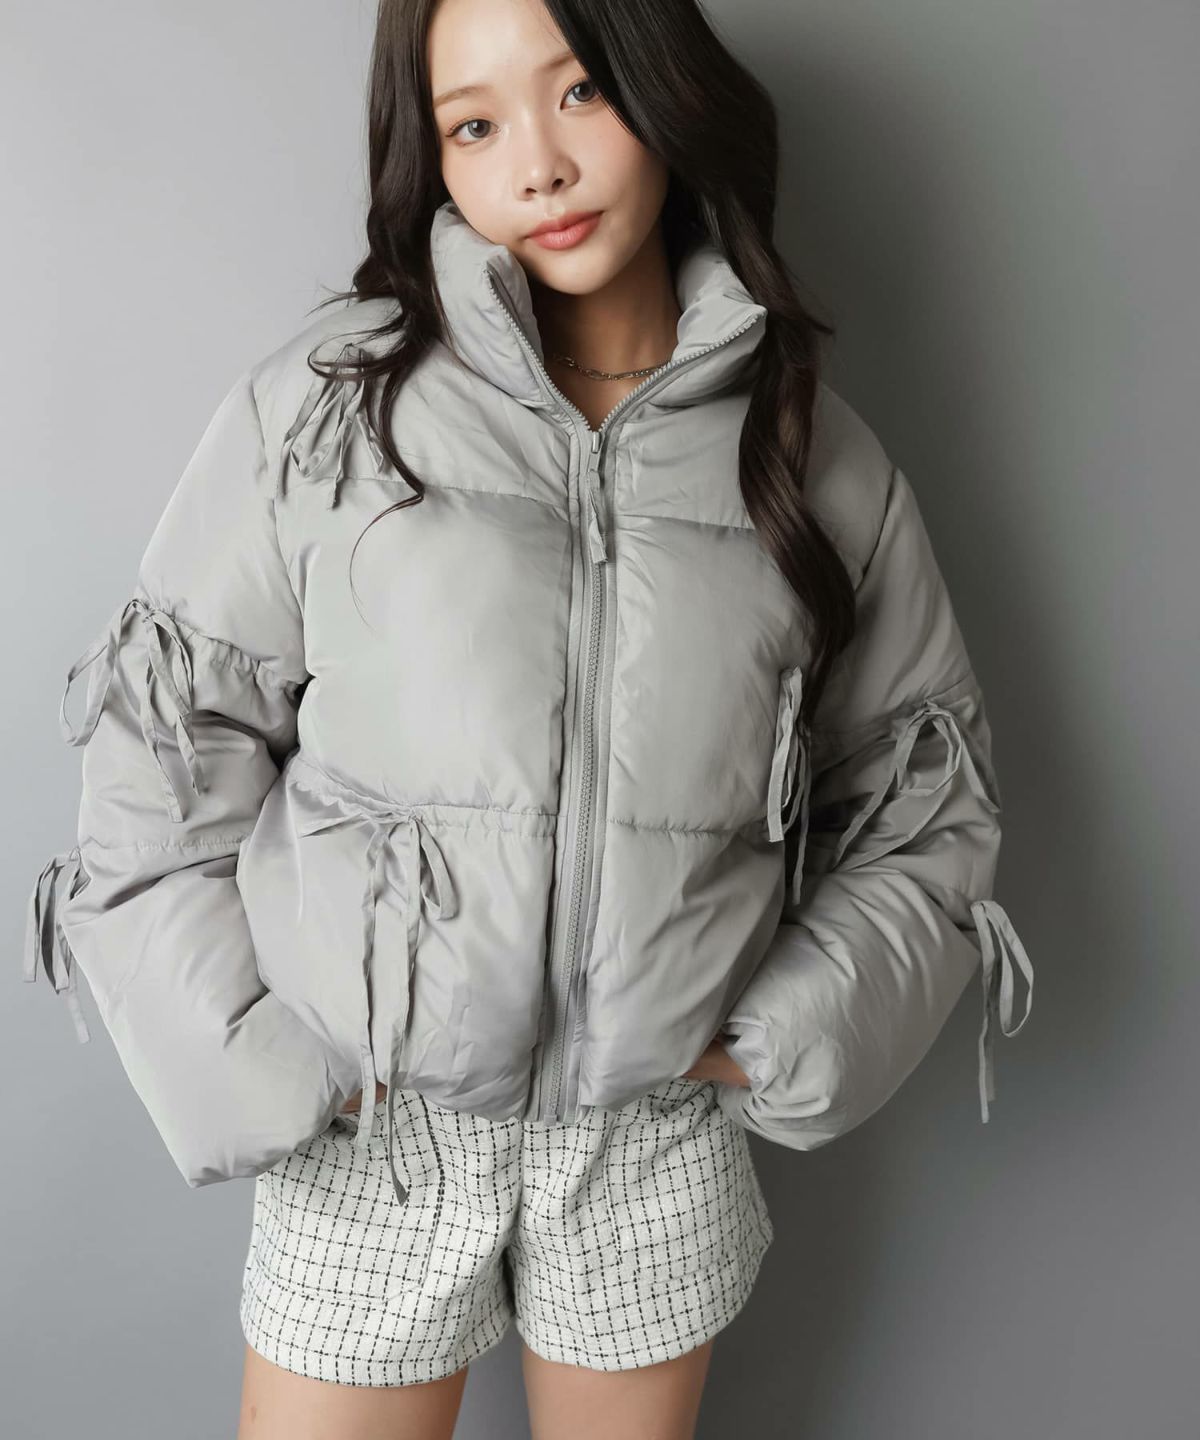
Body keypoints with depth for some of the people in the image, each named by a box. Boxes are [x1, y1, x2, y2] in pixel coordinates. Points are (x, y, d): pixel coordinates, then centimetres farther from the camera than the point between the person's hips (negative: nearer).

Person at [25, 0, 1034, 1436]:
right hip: (364, 1134, -1)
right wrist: (257, 1074, -8)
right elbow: (160, 762, -4)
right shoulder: (322, 404, -7)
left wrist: (791, 1035, -3)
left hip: (664, 1142, 2)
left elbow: (924, 797, 7)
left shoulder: (817, 456, -2)